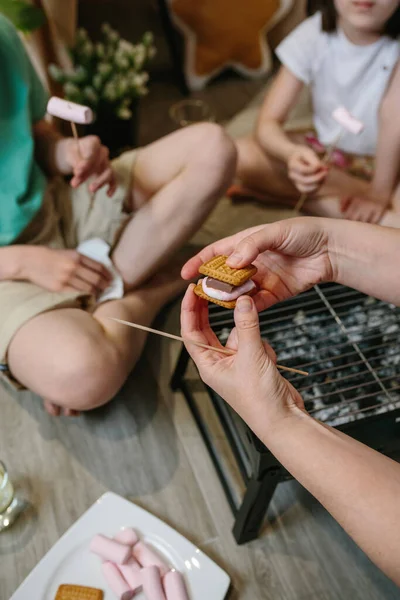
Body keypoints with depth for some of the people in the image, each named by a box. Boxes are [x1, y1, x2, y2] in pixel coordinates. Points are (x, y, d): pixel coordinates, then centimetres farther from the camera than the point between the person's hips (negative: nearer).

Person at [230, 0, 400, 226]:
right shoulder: (313, 33, -14)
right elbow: (269, 122, -16)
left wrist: (380, 191, -30)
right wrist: (292, 153, -38)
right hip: (327, 150, 2)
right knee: (241, 155, -23)